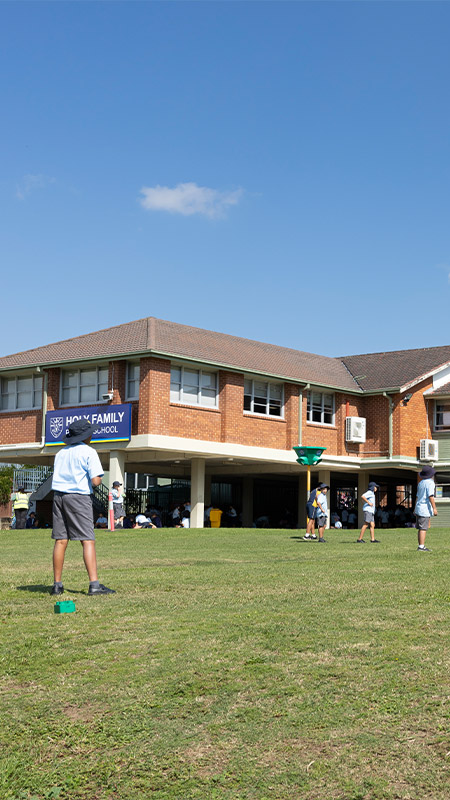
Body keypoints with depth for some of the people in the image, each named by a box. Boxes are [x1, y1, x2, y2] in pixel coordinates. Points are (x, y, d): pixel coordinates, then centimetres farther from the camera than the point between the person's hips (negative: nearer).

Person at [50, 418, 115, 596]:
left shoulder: (61, 453, 16)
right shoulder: (89, 452, -4)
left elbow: (59, 477, 15)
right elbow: (95, 481, -12)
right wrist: (97, 479, 10)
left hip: (58, 495, 6)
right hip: (78, 497, -6)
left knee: (60, 541, 7)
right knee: (88, 541, -7)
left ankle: (57, 585, 9)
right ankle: (94, 584, -15)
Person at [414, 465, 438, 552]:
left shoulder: (420, 483, 16)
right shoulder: (430, 483, -10)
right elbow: (430, 496, -18)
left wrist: (415, 509, 24)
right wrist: (434, 508, -18)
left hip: (419, 508, 8)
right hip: (425, 509, -8)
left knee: (420, 529, 9)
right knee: (423, 528, -9)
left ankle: (421, 546, 12)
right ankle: (421, 547, -11)